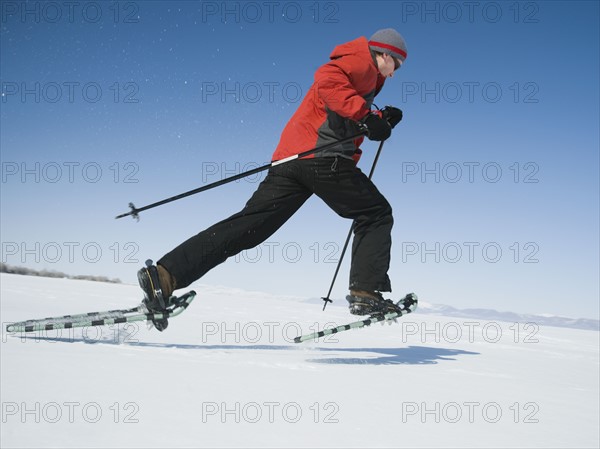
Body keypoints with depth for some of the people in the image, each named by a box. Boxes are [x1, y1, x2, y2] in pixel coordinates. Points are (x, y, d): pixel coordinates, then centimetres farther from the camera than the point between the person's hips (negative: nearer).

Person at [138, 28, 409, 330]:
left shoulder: (363, 74, 35)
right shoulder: (363, 59, 6)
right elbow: (327, 79, -15)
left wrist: (382, 121, 28)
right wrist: (366, 116, -18)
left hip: (290, 156, 8)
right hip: (324, 157, -8)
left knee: (250, 224, 0)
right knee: (376, 215, 6)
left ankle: (165, 275, -8)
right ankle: (367, 293, -7)